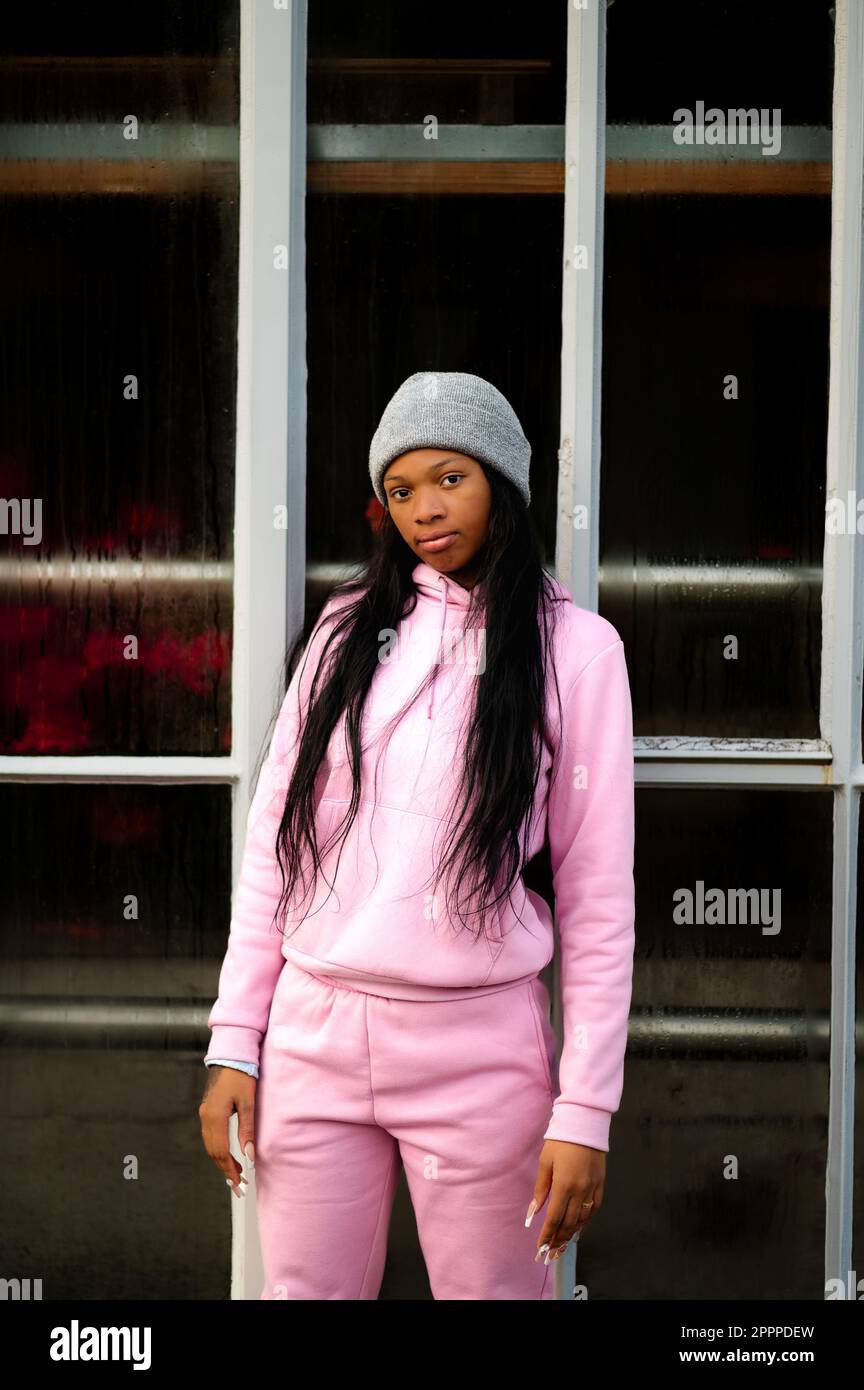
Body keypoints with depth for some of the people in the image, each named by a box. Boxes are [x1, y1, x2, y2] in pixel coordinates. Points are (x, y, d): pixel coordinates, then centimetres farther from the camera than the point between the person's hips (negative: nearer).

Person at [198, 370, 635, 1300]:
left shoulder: (572, 647, 0)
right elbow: (273, 837, 9)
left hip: (477, 1046, -2)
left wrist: (585, 1111, -7)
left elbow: (597, 893, -2)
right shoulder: (350, 626, 9)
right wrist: (234, 1043, 3)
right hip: (314, 1037, 3)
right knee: (306, 1290, 8)